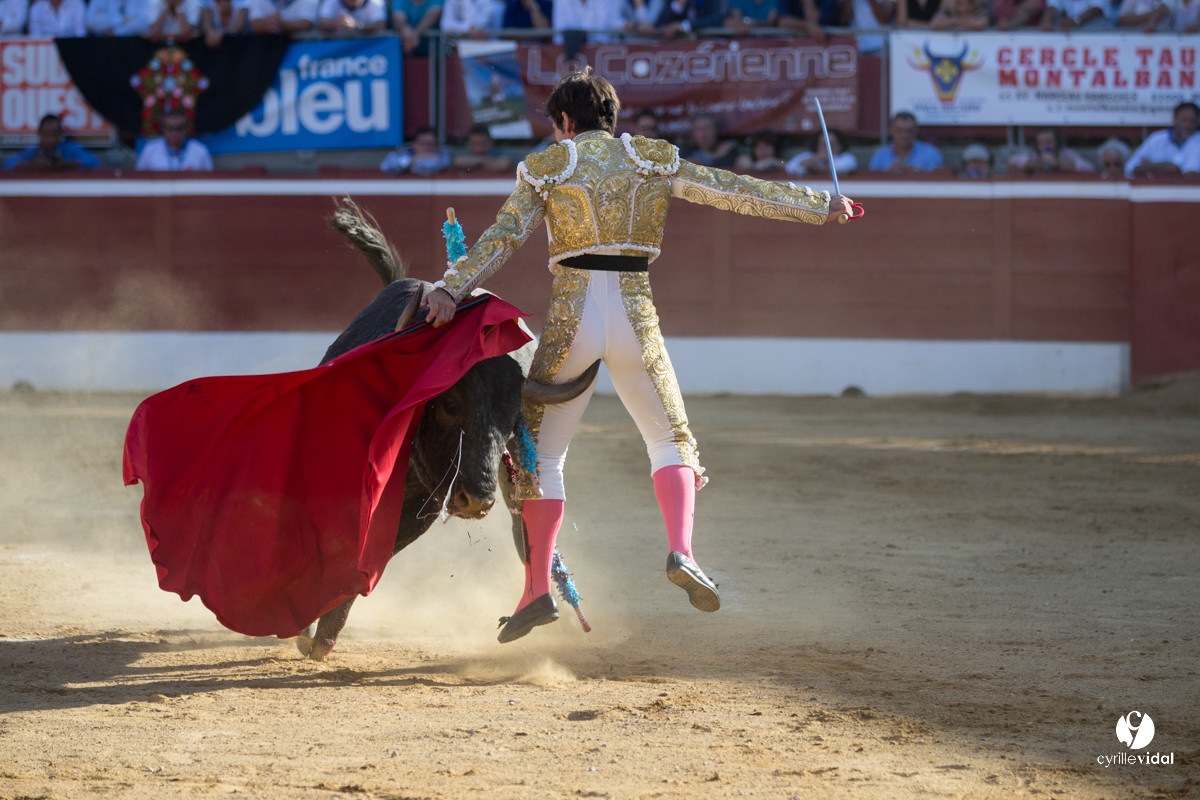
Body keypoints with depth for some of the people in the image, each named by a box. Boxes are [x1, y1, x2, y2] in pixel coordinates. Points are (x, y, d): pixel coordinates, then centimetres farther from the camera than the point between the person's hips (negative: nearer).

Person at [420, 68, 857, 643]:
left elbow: (501, 239, -7)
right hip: (635, 318, 1)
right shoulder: (655, 162, 9)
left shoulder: (545, 169, 4)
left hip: (571, 319, -1)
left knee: (539, 451, 10)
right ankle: (680, 550, -10)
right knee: (670, 441, 17)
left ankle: (537, 588, 2)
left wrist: (451, 289, -14)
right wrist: (820, 206, 20)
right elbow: (739, 192, 12)